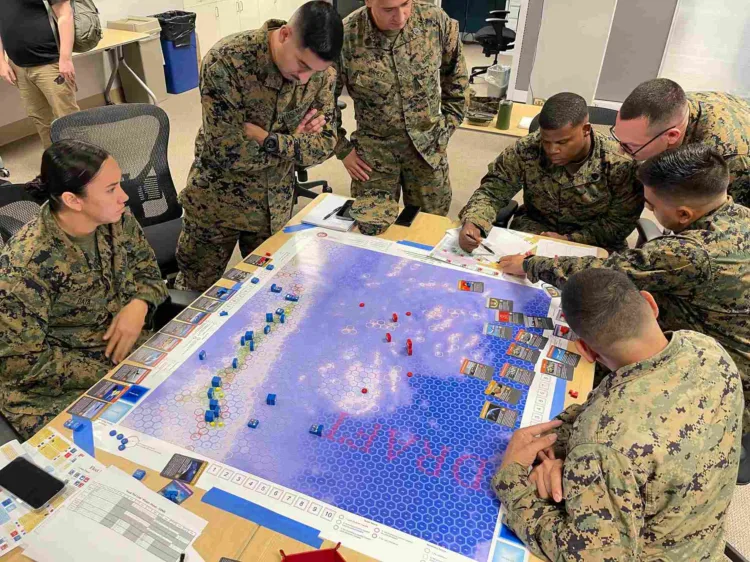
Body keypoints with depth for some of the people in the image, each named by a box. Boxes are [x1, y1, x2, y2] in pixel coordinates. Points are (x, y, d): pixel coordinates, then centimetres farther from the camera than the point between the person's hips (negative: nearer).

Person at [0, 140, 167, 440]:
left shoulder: (117, 219, -8)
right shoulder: (24, 265, -25)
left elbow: (146, 266, 8)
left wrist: (139, 304, -14)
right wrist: (108, 374, -21)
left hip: (128, 347, 6)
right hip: (59, 389, -6)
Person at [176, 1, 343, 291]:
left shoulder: (323, 73, -11)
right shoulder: (227, 60, -25)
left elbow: (325, 145, -10)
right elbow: (228, 151, -28)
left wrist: (268, 140, -25)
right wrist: (295, 143, -19)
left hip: (276, 203, 4)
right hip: (217, 199, -3)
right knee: (196, 290, 15)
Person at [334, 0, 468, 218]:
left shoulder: (436, 21, -10)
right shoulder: (345, 37, -17)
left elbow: (456, 77, 7)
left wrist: (446, 128, 4)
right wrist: (343, 149, -2)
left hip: (428, 146, 2)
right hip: (374, 151, -1)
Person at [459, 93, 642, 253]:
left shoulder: (619, 164, -20)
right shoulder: (526, 151, -18)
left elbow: (620, 222, -11)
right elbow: (493, 190, -13)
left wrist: (570, 240, -24)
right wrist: (472, 223, -34)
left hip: (594, 244, 1)